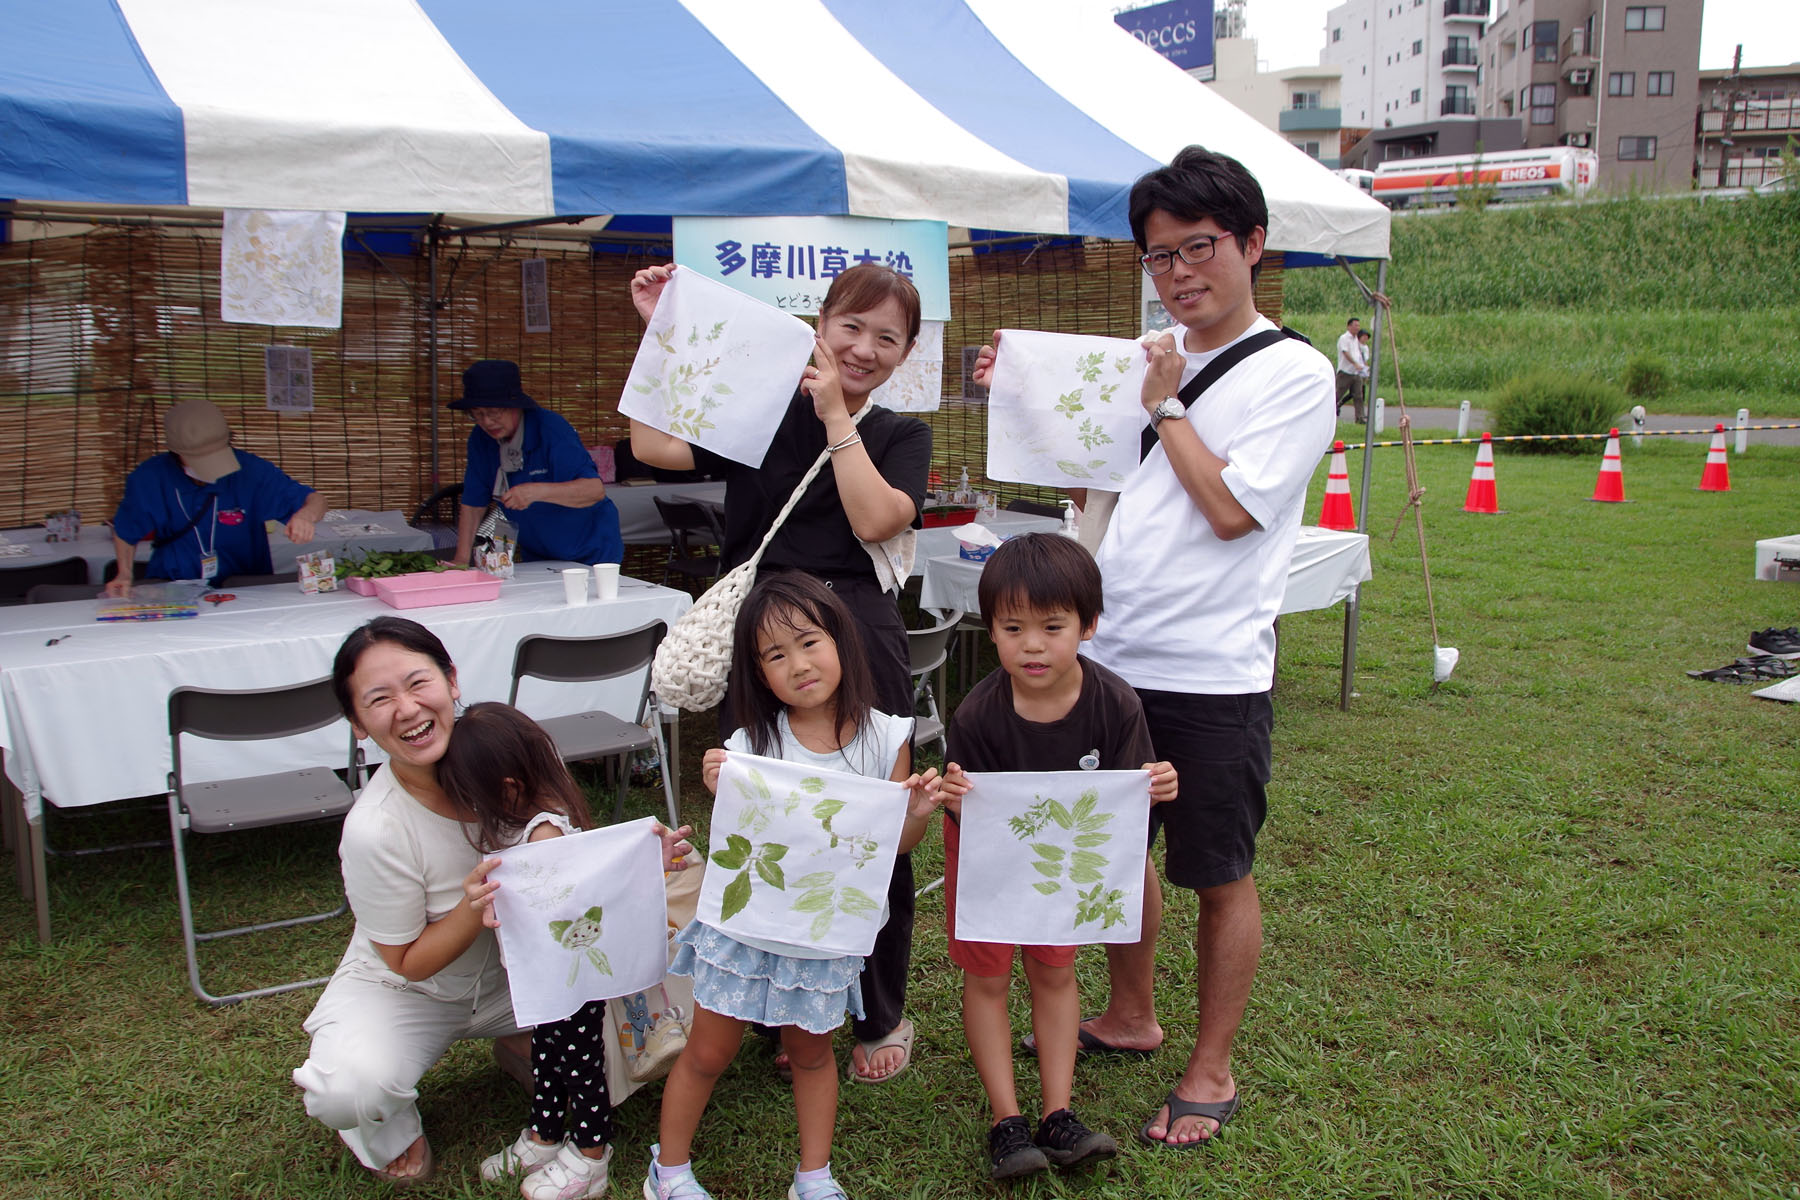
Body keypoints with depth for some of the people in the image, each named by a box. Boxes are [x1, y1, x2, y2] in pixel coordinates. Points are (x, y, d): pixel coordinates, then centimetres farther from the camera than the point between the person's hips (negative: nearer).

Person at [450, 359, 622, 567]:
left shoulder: (552, 429, -18)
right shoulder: (481, 439, 1)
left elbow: (596, 489, -27)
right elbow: (473, 505, 5)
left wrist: (537, 491, -37)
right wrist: (461, 560, -4)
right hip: (536, 557, 5)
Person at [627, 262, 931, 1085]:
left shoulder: (900, 436, 11)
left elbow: (874, 518, -10)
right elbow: (653, 445, -3)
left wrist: (836, 415, -7)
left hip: (859, 647, -1)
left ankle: (881, 1017, 24)